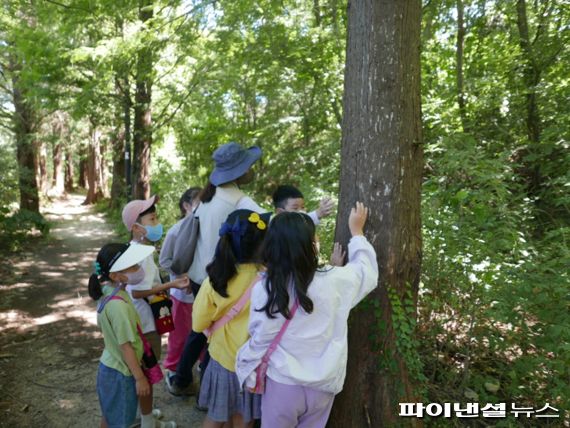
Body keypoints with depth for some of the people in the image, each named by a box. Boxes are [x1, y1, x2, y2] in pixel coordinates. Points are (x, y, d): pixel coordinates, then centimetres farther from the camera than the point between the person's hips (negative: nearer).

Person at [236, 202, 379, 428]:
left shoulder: (264, 288, -17)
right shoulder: (333, 282, -16)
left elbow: (260, 340, -9)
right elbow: (367, 269, 3)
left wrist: (251, 372, 8)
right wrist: (357, 231, 15)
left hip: (282, 384, -1)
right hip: (323, 384, 2)